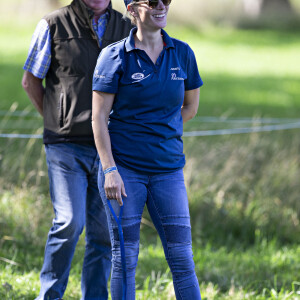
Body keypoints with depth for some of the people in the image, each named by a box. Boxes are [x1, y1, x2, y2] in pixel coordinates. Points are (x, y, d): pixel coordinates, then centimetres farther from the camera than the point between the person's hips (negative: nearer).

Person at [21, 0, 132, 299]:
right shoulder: (54, 25, -1)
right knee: (70, 222, -13)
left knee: (105, 230, 3)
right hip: (67, 146, -3)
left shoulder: (126, 28, 9)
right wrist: (57, 122, 6)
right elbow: (30, 80, 7)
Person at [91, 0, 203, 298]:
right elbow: (98, 118, -6)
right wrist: (110, 170, -14)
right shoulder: (114, 56, -4)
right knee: (124, 258, 2)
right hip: (123, 169, -3)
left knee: (182, 259, -1)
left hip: (168, 169, 3)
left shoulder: (182, 54, 5)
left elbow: (191, 106, 20)